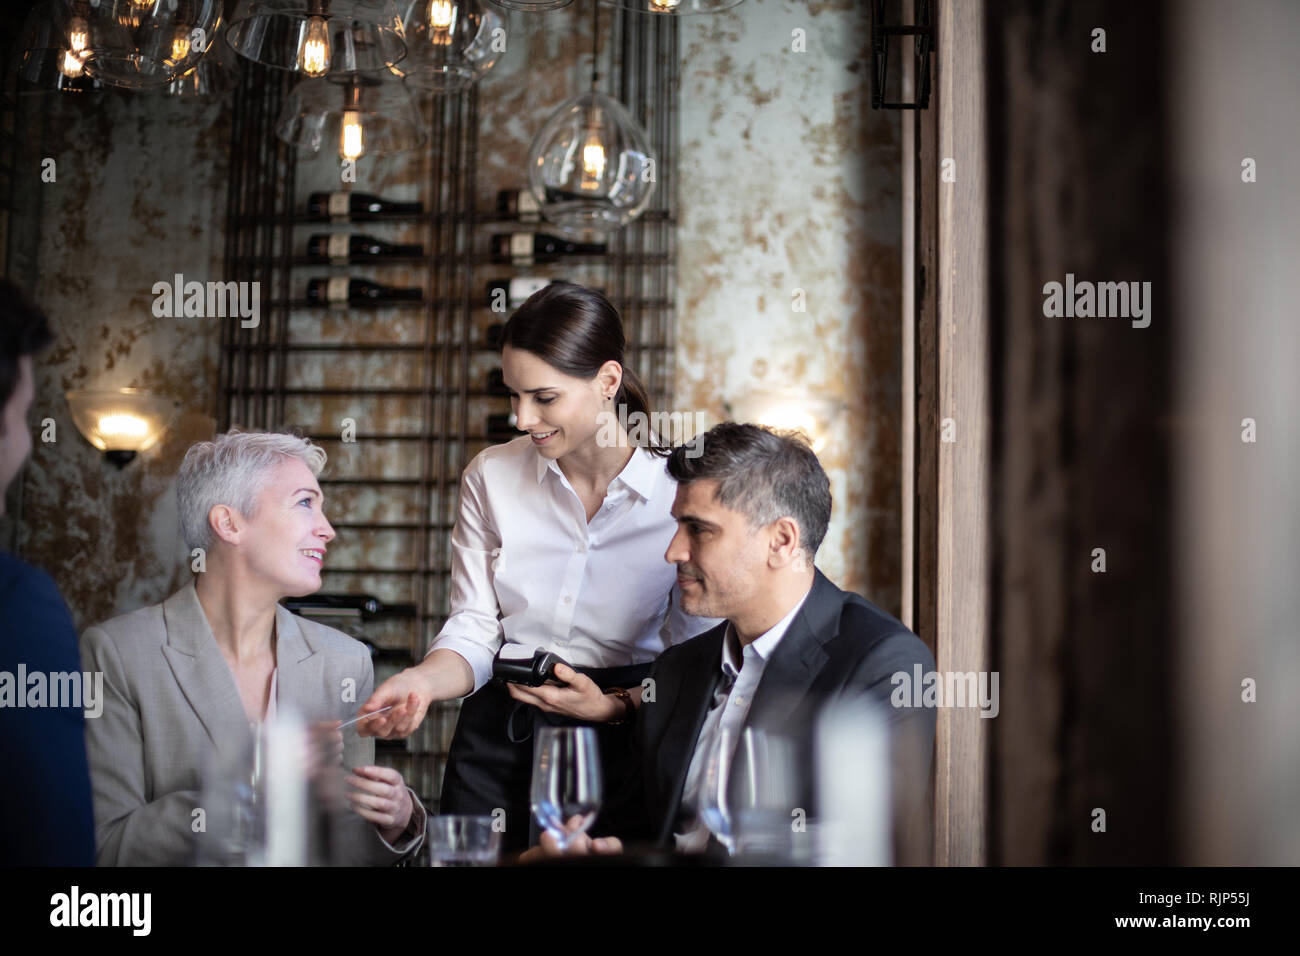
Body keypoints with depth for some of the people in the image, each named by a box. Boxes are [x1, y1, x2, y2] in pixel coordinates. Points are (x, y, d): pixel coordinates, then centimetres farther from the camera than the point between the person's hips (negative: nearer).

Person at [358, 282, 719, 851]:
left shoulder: (684, 494, -10)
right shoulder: (490, 477, -2)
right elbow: (474, 629, -1)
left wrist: (614, 705, -21)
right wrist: (421, 682, -20)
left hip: (622, 740, -2)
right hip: (498, 735, 2)